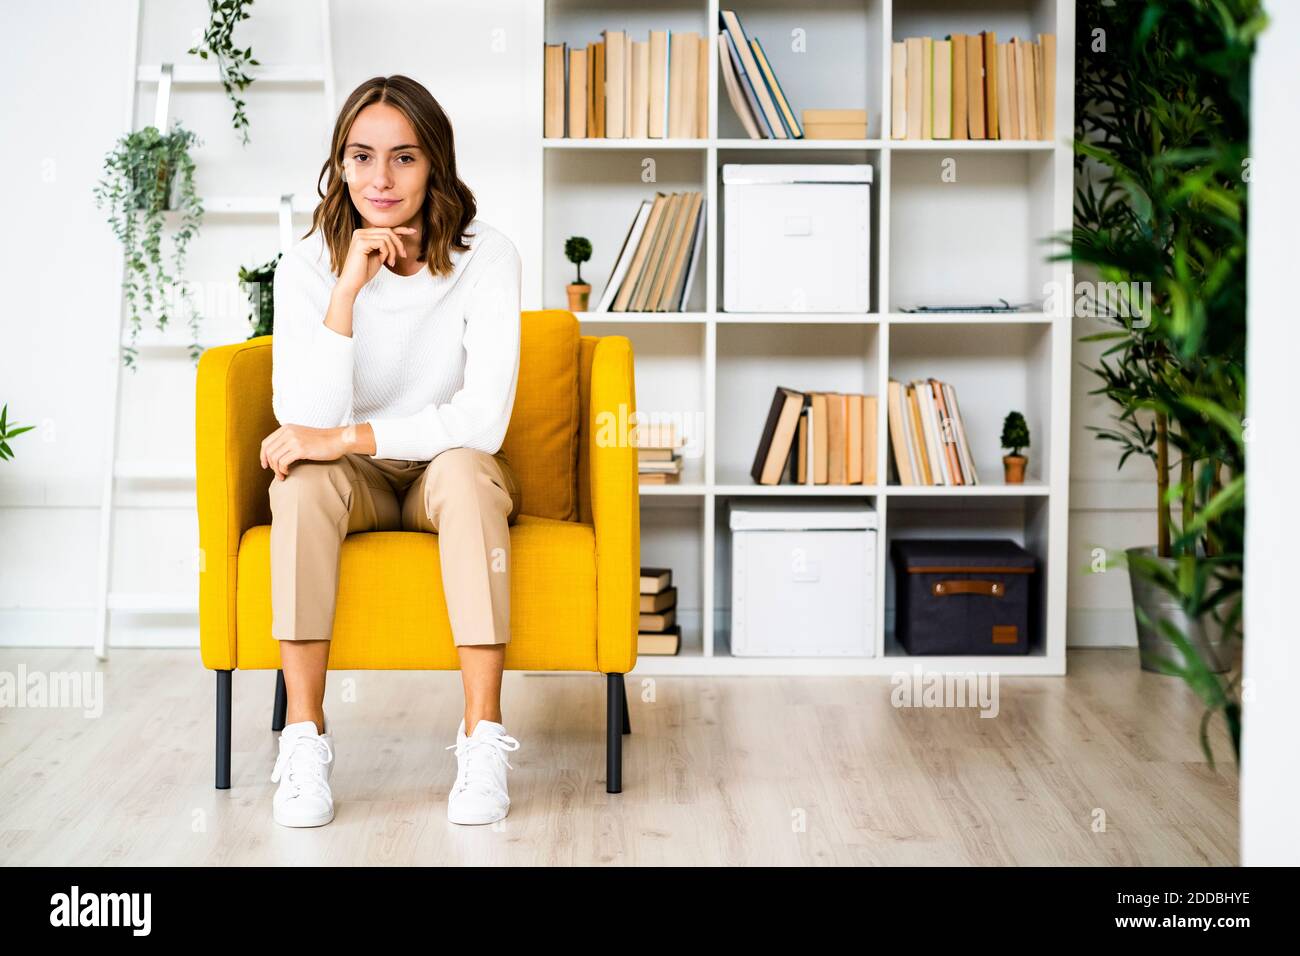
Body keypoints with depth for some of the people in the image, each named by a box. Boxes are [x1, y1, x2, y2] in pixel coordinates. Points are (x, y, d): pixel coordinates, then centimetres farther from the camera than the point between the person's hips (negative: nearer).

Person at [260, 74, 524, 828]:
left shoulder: (485, 256, -16)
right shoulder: (308, 267, -11)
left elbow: (485, 419, -25)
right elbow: (307, 425, -23)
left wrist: (346, 438, -29)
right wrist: (347, 290, -30)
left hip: (450, 473, -1)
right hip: (355, 488, 1)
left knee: (467, 466, -34)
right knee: (303, 474, -31)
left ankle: (484, 739, -34)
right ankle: (304, 739, -29)